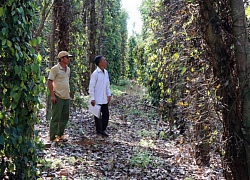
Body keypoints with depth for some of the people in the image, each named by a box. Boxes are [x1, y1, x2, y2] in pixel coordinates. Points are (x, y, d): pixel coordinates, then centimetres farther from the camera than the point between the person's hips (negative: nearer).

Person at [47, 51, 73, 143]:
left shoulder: (68, 69, 13)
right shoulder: (55, 69, -10)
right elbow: (49, 82, -12)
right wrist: (52, 95, -16)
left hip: (66, 97, 8)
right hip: (58, 97, -8)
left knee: (65, 117, 13)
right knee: (56, 117, -3)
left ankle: (60, 135, 25)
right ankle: (53, 137, 5)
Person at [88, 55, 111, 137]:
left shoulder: (106, 72, 6)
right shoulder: (95, 74, -15)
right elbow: (91, 87, -14)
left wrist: (109, 94, 11)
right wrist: (92, 99, -15)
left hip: (104, 99, 7)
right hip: (97, 100, -7)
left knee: (106, 114, 10)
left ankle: (103, 129, 24)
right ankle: (99, 130, 20)